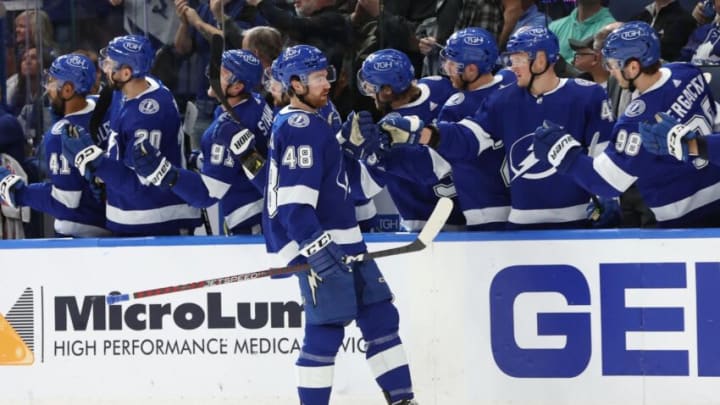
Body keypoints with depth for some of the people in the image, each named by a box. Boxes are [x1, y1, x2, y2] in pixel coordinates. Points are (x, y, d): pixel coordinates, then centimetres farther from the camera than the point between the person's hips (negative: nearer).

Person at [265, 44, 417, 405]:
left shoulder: (309, 122, 18)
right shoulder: (299, 128, -14)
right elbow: (293, 199, -24)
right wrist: (314, 245, -30)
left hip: (341, 239, 11)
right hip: (317, 242, -11)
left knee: (380, 317, 10)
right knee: (326, 331, -10)